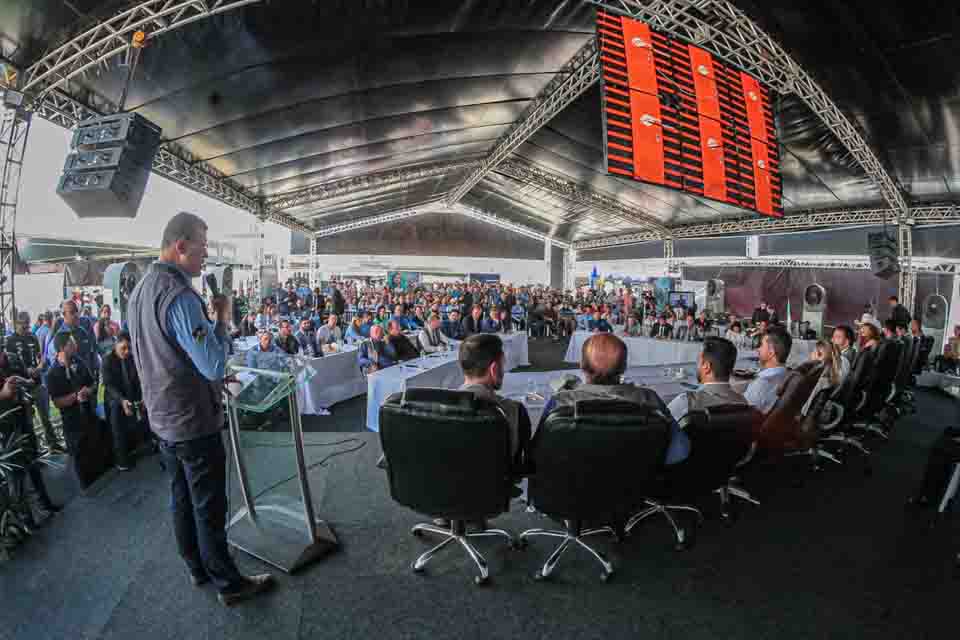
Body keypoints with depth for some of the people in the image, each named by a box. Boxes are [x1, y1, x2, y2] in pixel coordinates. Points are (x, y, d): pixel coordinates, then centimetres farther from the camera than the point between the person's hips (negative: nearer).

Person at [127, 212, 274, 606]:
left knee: (182, 500, 20)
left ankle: (198, 569, 38)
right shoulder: (179, 295, -25)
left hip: (163, 418, 9)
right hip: (194, 422, -9)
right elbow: (215, 365, -29)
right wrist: (223, 318, -16)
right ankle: (229, 584, 20)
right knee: (209, 508, 5)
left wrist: (214, 379, 18)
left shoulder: (140, 291, 7)